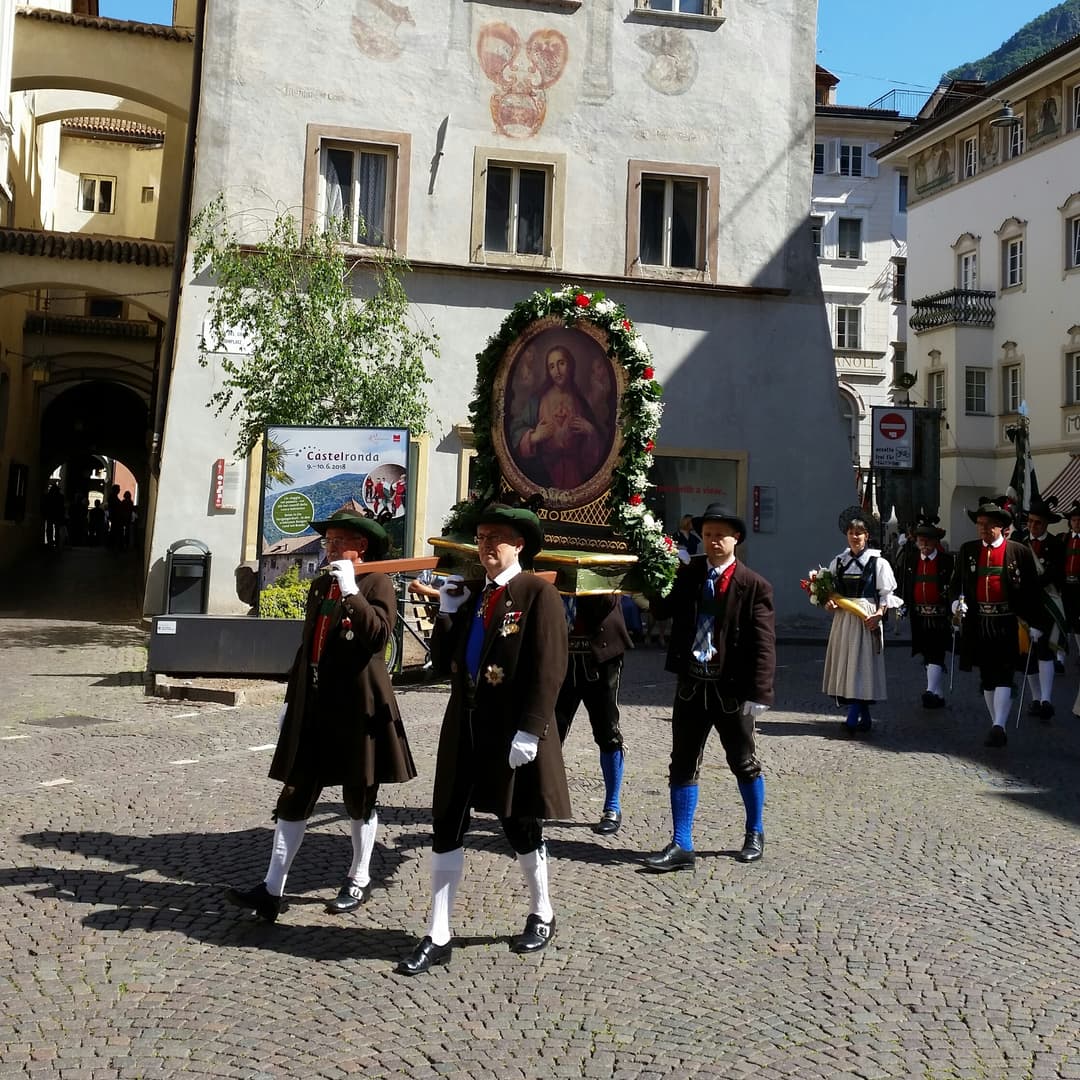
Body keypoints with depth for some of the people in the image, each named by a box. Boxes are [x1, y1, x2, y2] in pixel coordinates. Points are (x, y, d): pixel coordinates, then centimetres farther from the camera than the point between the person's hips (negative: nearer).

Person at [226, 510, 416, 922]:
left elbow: (378, 634, -24)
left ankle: (359, 880, 24)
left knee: (360, 798, 8)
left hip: (358, 706, -6)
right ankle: (272, 889, 7)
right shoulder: (319, 585, 14)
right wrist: (291, 698, 19)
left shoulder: (377, 584, -7)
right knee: (294, 796, 4)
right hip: (313, 707, 6)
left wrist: (351, 591, -26)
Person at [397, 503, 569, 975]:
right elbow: (442, 661, 10)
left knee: (520, 826, 10)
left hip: (514, 732, -6)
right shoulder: (469, 592, 12)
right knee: (445, 828, 5)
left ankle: (542, 915, 34)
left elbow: (548, 669, -15)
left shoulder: (539, 593, -9)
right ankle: (438, 937, 14)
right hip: (464, 727, 6)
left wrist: (530, 731, -20)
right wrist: (448, 610, -1)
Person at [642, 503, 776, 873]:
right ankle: (682, 845, 13)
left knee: (744, 764, 13)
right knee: (682, 765, 5)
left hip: (732, 689, -4)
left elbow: (764, 644, -12)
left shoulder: (754, 586, -9)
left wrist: (758, 694, -18)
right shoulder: (687, 574, 3)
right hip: (692, 685, 4)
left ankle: (755, 834, 34)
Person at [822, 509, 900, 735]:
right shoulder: (838, 562, 11)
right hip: (843, 618, 5)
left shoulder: (878, 562, -1)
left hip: (867, 620, -5)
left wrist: (879, 614, -16)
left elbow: (886, 594, -2)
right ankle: (865, 718, 15)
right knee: (845, 664, 6)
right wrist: (828, 603, -3)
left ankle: (852, 719, -13)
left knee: (861, 665, -10)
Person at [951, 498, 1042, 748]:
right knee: (986, 678, 11)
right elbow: (957, 582, 16)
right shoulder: (967, 551, 8)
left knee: (1003, 676, -10)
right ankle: (998, 726, 22)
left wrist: (1035, 624, -1)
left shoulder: (1020, 552, -2)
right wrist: (957, 602, -5)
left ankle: (998, 727, -14)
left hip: (1008, 624, -4)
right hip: (978, 623, 4)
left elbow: (1032, 590, 1)